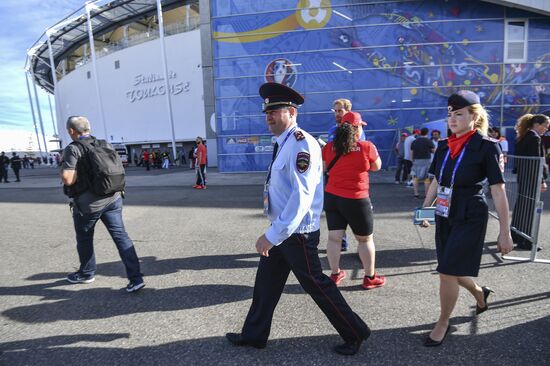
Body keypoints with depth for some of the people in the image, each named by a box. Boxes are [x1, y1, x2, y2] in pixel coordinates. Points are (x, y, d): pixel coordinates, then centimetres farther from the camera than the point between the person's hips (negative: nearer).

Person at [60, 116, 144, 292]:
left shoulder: (73, 149, -12)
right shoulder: (105, 145, 7)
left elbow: (68, 179, -19)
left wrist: (62, 171, 1)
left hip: (88, 203, -5)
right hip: (113, 198, 5)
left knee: (84, 239, 18)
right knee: (121, 235, 2)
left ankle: (86, 273, 39)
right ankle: (136, 277, -3)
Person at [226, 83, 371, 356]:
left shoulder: (301, 143, -21)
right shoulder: (283, 143, 9)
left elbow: (302, 196, -29)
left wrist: (273, 235, -29)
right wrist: (274, 233, 16)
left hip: (297, 234, -9)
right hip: (282, 231, 9)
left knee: (316, 285, 7)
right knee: (265, 282, 18)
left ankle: (355, 333, 30)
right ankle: (254, 335, 39)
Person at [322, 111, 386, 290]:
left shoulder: (329, 147, 0)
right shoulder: (367, 147, -9)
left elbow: (323, 167, 14)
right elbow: (377, 167, 7)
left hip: (331, 197, 4)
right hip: (356, 200, -3)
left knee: (334, 237, 10)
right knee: (365, 239, 13)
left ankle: (335, 275, 23)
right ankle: (370, 278, 25)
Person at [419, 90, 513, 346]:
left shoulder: (486, 146, -11)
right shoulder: (444, 146, 5)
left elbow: (498, 191, -11)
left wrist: (504, 232, -11)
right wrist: (424, 210, 9)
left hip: (470, 218, -6)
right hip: (445, 216, 6)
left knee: (447, 272, -4)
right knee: (452, 270, 17)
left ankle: (442, 324, 20)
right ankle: (480, 293, 50)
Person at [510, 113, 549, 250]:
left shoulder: (523, 137, 12)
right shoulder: (535, 138, -14)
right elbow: (537, 162, -18)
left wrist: (519, 174, 19)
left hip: (523, 177, 9)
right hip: (532, 179, -9)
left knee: (521, 205, 15)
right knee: (530, 207, -3)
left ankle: (515, 235, 26)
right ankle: (525, 241, 3)